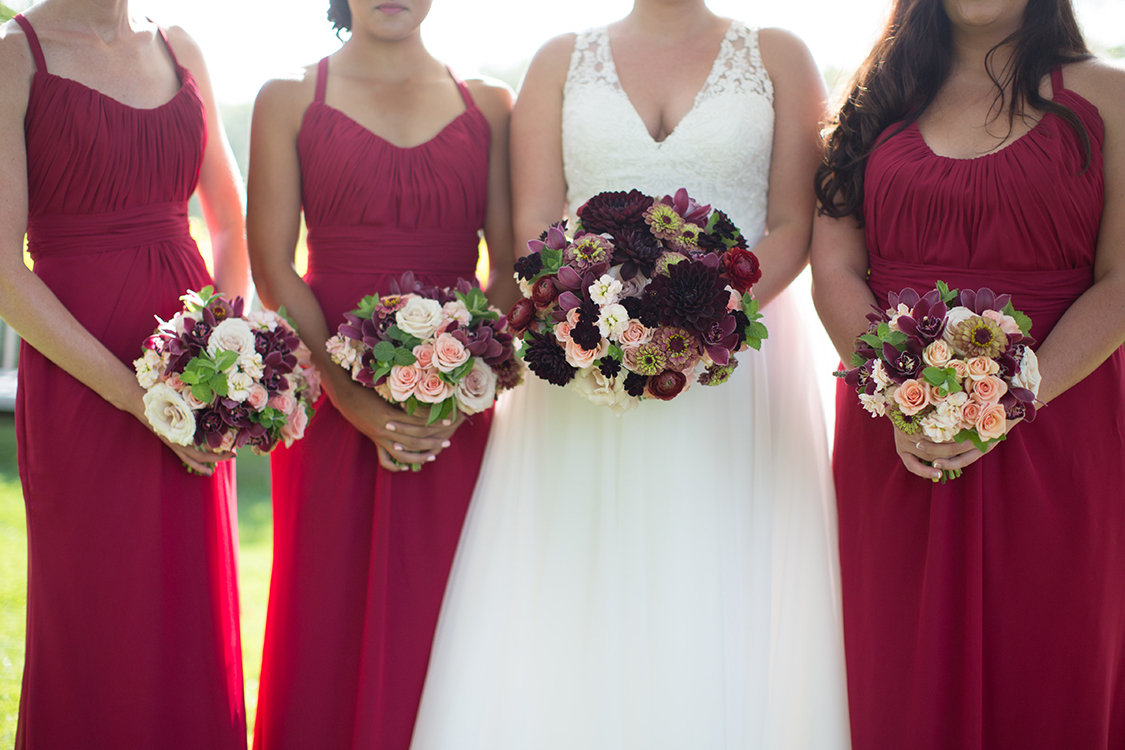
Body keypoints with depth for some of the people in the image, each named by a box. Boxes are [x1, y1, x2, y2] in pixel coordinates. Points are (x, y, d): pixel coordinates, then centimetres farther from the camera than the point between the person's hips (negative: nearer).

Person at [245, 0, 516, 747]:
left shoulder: (489, 106, 9)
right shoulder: (289, 101, 5)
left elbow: (514, 265, 4)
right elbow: (273, 266, -3)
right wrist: (355, 400, -13)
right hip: (329, 399, -1)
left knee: (439, 622, 3)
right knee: (328, 622, 2)